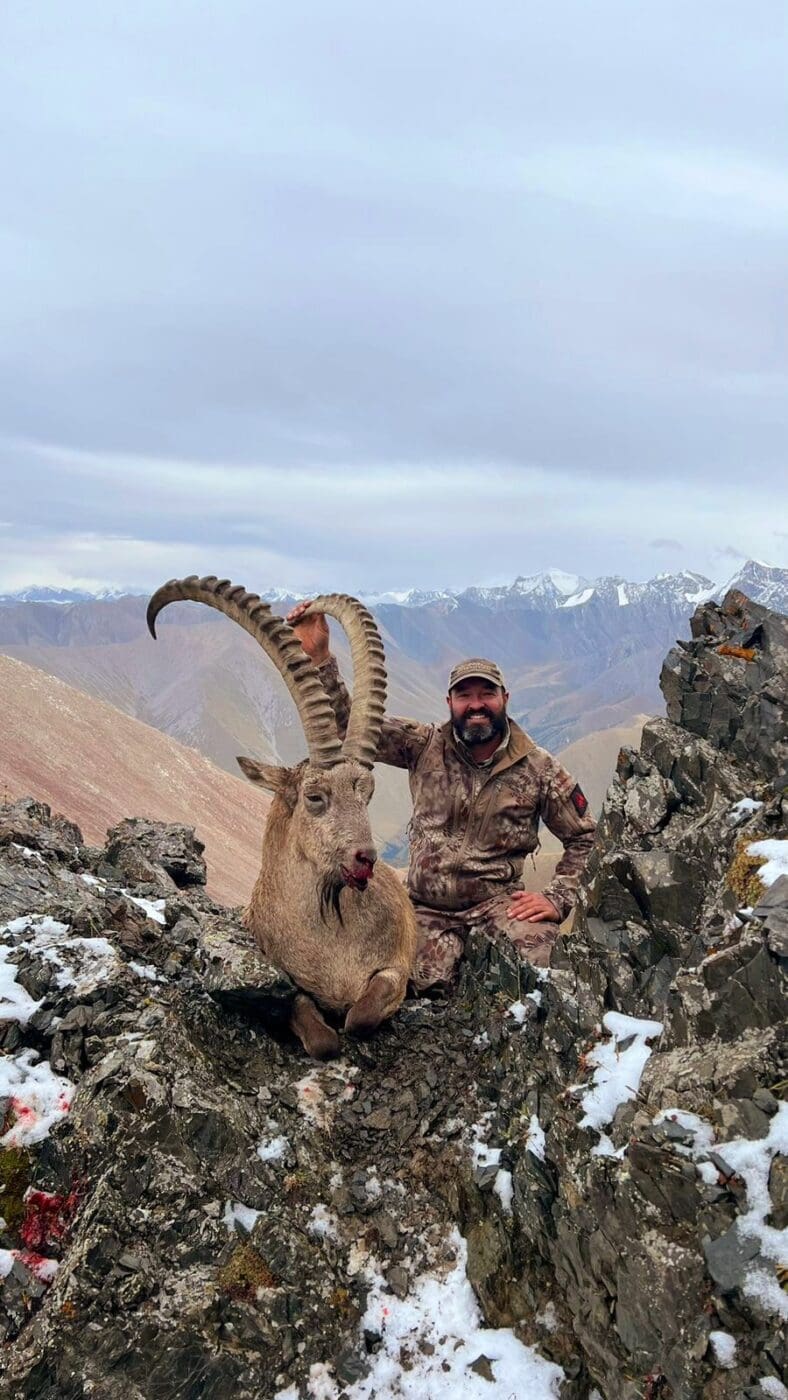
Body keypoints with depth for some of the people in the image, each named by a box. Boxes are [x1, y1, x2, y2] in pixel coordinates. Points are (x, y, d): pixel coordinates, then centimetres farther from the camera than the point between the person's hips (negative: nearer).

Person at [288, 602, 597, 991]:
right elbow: (348, 724, -9)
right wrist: (317, 656, -22)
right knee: (424, 986, -21)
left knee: (542, 954, -27)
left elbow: (585, 838, 5)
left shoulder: (539, 768, -3)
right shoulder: (425, 746, -2)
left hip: (497, 900, 0)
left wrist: (557, 899, -7)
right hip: (428, 908, 1)